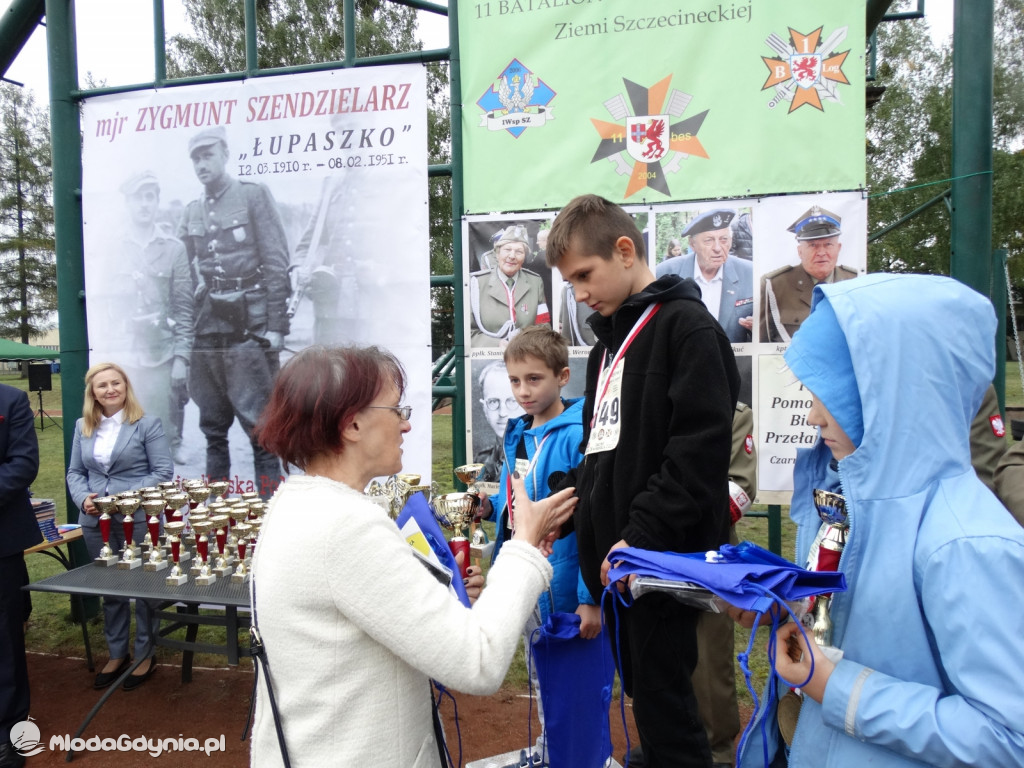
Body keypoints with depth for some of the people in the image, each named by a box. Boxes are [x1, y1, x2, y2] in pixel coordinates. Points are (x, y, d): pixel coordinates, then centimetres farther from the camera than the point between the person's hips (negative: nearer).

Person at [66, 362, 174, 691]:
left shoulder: (147, 424, -6)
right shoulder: (82, 427, 9)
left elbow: (163, 472, -10)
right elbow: (75, 472, 11)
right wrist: (83, 498, -8)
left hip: (137, 519, -4)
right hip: (96, 521, 5)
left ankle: (145, 655, 22)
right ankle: (117, 654, 32)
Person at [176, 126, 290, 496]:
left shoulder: (253, 195, 2)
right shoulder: (190, 213, 16)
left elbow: (276, 264, -4)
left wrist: (276, 325, -10)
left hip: (249, 328, -5)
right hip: (207, 331, 5)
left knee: (260, 424, -4)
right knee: (213, 427, 11)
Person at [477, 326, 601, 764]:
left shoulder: (577, 435, -20)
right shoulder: (517, 433, 4)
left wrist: (592, 595, -23)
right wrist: (490, 506, -3)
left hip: (562, 580, -8)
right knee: (538, 674, 25)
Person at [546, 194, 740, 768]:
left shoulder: (687, 325, -10)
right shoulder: (610, 339, 17)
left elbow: (701, 447, -19)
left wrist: (643, 536, -21)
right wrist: (578, 510, 10)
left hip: (662, 557, -8)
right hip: (615, 559, 8)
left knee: (662, 697, 0)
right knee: (643, 689, 18)